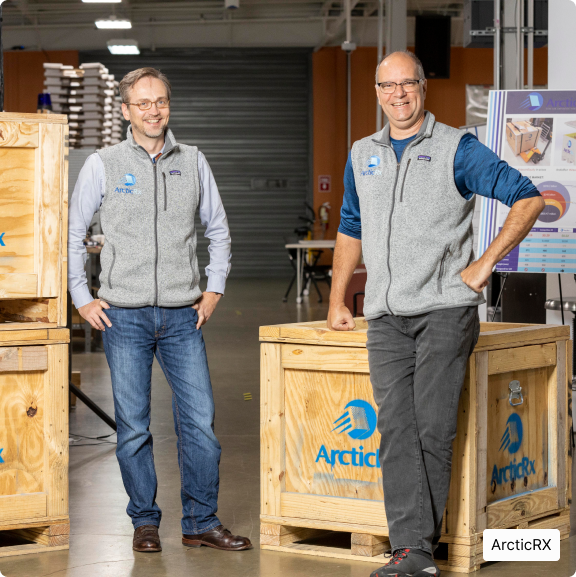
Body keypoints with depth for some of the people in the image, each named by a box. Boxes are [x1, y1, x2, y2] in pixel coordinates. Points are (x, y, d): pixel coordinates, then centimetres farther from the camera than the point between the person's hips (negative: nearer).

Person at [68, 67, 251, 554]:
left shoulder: (193, 162, 8)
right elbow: (72, 235, 8)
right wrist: (82, 298, 2)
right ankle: (145, 521, 15)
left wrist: (214, 289, 11)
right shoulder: (102, 165, 1)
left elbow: (218, 229, 18)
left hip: (183, 317, 2)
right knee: (133, 426, 2)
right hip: (124, 317, -2)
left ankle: (201, 522, 10)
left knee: (200, 421, -1)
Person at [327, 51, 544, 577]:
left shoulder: (457, 149, 0)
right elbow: (351, 231, 29)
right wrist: (337, 301, 24)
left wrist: (484, 264, -7)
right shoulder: (362, 156, 16)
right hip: (386, 317, 4)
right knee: (396, 429, -5)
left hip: (446, 308, -4)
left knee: (433, 429, -6)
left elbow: (529, 199, -3)